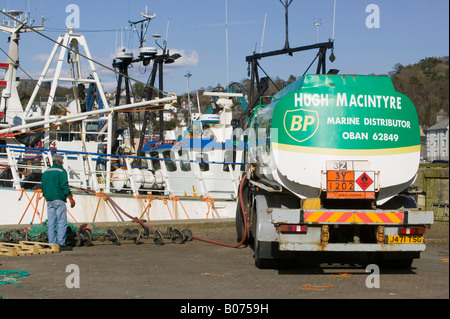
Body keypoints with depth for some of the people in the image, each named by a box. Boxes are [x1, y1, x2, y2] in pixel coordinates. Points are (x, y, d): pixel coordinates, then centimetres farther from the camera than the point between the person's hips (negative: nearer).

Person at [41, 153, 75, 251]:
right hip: (59, 200, -7)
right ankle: (61, 244, -11)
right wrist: (71, 198, -6)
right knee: (62, 223, -6)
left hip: (49, 201, 7)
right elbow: (65, 186, -12)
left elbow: (42, 187, 16)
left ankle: (52, 244, 6)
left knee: (51, 224, 7)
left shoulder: (46, 172, 14)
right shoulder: (61, 171, -6)